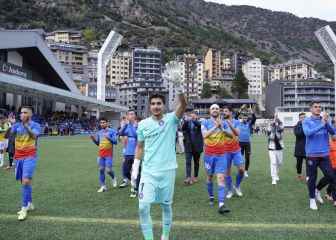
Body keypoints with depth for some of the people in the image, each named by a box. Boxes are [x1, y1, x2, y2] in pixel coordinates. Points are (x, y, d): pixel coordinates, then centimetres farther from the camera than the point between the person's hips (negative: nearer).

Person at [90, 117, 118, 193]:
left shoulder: (112, 131, -3)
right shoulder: (99, 132, 11)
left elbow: (115, 141, -7)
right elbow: (98, 143, 17)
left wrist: (109, 138, -23)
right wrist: (93, 139, -2)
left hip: (109, 154, -5)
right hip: (100, 154, 5)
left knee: (108, 170, -8)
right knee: (101, 170, 4)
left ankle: (113, 178, 25)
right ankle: (103, 186, 12)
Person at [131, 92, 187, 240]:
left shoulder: (171, 119, -4)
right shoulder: (143, 124, 3)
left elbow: (183, 105, -22)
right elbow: (140, 147, 11)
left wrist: (180, 90, -41)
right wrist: (135, 167, 7)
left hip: (167, 170, -1)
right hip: (148, 171, 1)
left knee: (166, 205, 13)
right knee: (143, 207, -5)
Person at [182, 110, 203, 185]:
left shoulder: (198, 122, 3)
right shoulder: (187, 122, 6)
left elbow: (199, 125, -21)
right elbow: (183, 129, -12)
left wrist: (193, 120, -40)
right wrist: (186, 121, -29)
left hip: (196, 145, 0)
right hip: (188, 145, 0)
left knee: (196, 162, 10)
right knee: (188, 162, -9)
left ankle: (195, 177, 23)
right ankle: (188, 177, -12)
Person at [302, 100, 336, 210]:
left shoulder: (325, 120, 7)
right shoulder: (306, 121, -3)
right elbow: (308, 133, -19)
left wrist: (327, 122, -21)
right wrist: (321, 124, -24)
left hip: (324, 154, 3)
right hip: (312, 154, -3)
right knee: (312, 178, 4)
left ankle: (317, 191, 27)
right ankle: (312, 199, 22)